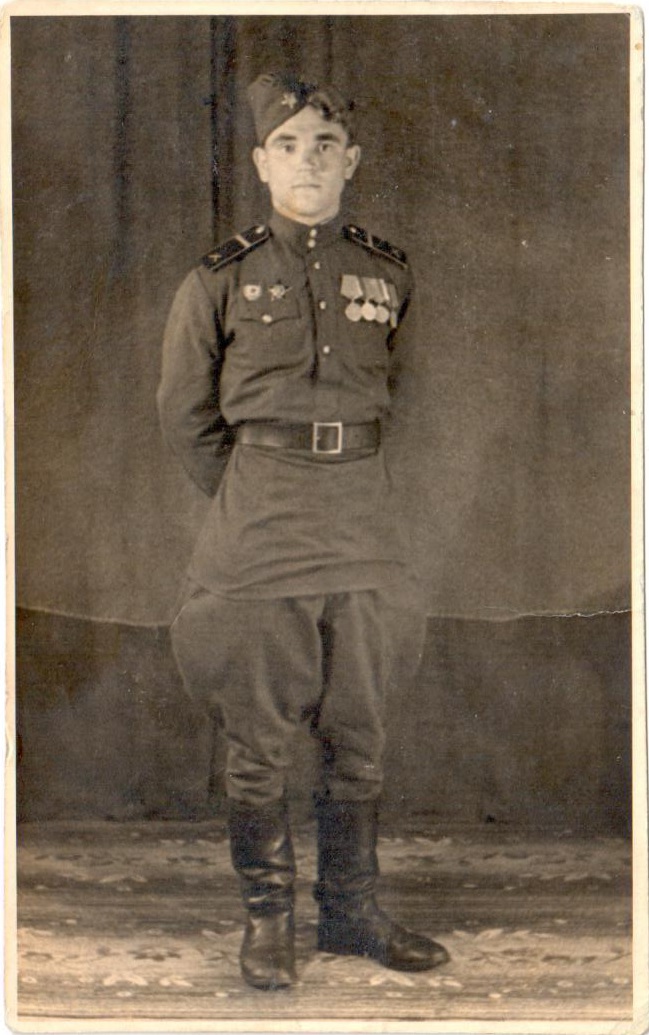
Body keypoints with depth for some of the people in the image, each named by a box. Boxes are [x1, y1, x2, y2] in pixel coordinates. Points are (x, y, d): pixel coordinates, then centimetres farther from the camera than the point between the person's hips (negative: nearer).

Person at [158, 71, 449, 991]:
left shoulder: (388, 274, 7)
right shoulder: (221, 279, 0)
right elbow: (185, 414, 9)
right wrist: (247, 496, 9)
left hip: (359, 520, 3)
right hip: (258, 526, -2)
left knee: (359, 728, 7)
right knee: (259, 734, 2)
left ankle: (352, 912, 20)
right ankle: (267, 917, 15)